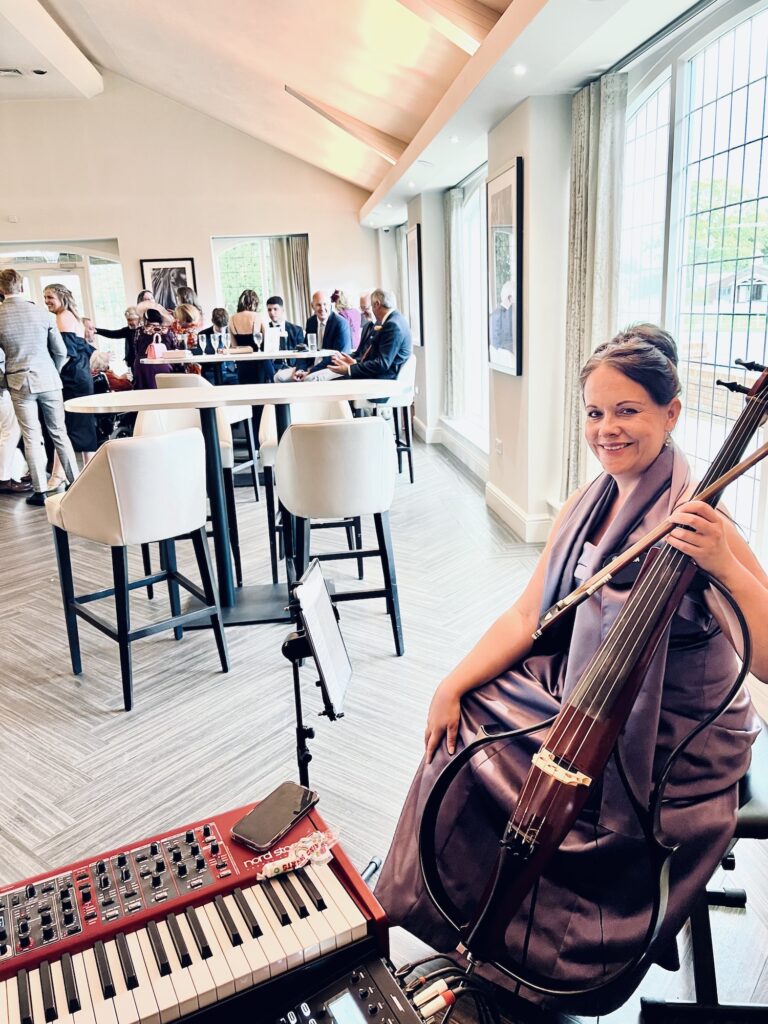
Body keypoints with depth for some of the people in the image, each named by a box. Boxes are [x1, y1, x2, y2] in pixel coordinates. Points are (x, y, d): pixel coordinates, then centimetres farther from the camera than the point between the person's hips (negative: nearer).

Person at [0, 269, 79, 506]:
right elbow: (61, 352, 1)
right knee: (59, 432, 8)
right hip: (48, 379, 1)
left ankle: (40, 490, 6)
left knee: (31, 437, 3)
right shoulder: (41, 313, -3)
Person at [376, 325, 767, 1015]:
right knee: (464, 733, -4)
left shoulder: (696, 522, -20)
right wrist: (454, 684, -6)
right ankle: (472, 933, 18)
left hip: (673, 747, -6)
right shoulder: (587, 507, 1)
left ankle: (534, 965, 19)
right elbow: (528, 617, 2)